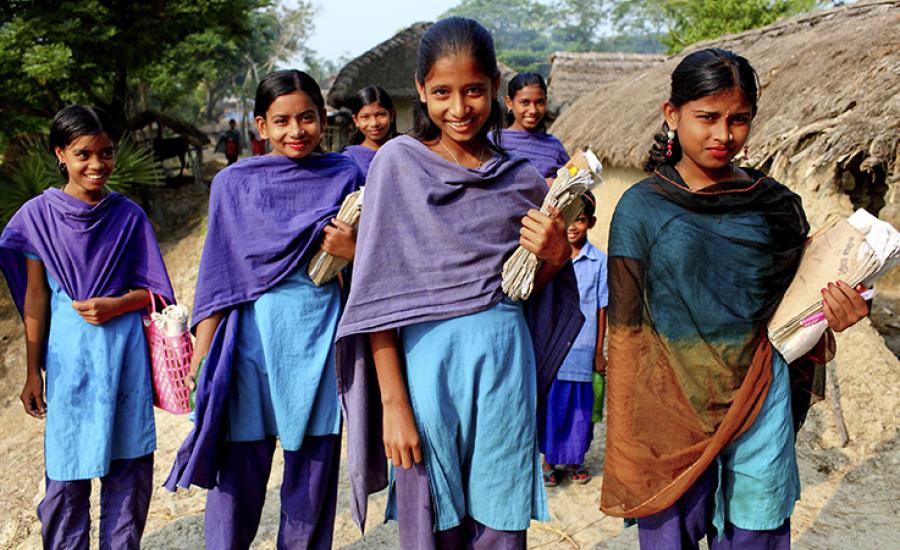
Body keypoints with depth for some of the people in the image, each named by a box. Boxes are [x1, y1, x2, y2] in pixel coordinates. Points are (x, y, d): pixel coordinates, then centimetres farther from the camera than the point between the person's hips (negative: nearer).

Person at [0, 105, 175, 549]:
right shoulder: (39, 214, -1)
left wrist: (116, 304, -14)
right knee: (68, 470, 5)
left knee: (131, 464, 7)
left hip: (125, 346, 1)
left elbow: (151, 289, 7)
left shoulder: (128, 216, 2)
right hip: (69, 350, -1)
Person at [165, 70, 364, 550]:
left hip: (319, 341, 0)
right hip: (250, 336, 0)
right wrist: (201, 353, 1)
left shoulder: (346, 178, 6)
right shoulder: (234, 183, 6)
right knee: (238, 472, 4)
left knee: (312, 478, 8)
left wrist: (354, 252, -12)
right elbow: (218, 276, 6)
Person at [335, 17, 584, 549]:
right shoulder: (399, 162, -2)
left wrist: (555, 255, -7)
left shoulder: (522, 178, 6)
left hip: (505, 359, 2)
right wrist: (393, 401, -11)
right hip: (427, 360, -2)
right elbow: (380, 289, -6)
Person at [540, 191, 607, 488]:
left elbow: (602, 308, 2)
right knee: (550, 402, 5)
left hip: (582, 347, 0)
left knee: (579, 405, 7)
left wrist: (599, 351, 3)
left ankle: (575, 458, 25)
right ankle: (549, 459, 21)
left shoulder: (599, 260, 0)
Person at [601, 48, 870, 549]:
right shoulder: (641, 207, -5)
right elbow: (625, 330, -3)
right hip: (673, 408, -2)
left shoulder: (776, 206, 2)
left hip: (761, 401, 2)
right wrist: (628, 441, -4)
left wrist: (833, 318, -11)